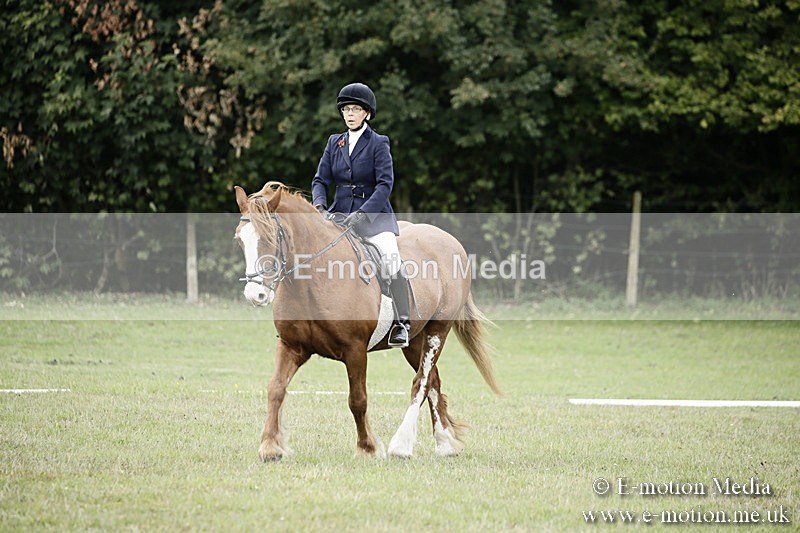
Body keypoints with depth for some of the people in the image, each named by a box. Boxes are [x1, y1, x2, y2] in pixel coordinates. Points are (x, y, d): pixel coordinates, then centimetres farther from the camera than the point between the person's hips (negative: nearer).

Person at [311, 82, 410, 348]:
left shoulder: (378, 144, -3)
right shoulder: (334, 143, 12)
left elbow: (385, 184, -12)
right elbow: (320, 180, 10)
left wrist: (362, 214, -23)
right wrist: (319, 204, -12)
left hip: (374, 214, -5)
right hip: (340, 214, 5)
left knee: (390, 254, -29)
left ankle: (402, 323, -28)